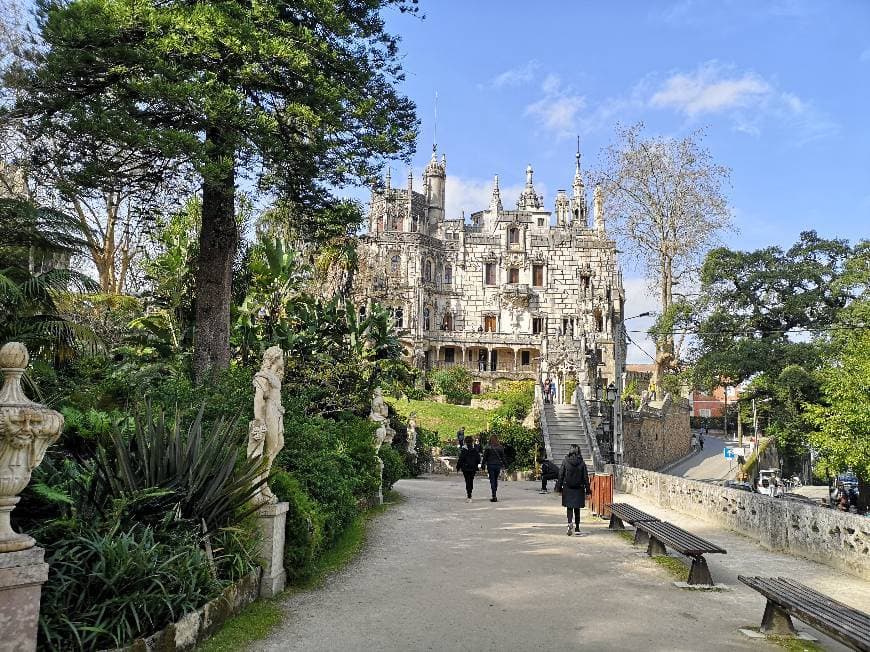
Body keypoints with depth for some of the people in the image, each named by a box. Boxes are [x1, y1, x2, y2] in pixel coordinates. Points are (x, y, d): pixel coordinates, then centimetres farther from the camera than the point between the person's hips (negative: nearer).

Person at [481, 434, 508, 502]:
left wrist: (483, 465, 4)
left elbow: (485, 457, -4)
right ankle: (495, 495, 23)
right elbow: (503, 457, 4)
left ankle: (494, 496, -9)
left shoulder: (488, 448, -8)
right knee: (496, 480, 16)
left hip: (490, 466, -3)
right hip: (498, 465, 3)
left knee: (492, 480, -1)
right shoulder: (500, 447, -1)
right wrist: (505, 464, 13)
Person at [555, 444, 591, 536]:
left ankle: (570, 523, -20)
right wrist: (587, 489, 6)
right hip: (579, 489, 1)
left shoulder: (565, 461, -6)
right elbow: (585, 477, -1)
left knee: (569, 507, 5)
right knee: (577, 509, 13)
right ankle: (577, 528, 16)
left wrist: (559, 487, 5)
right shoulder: (582, 463, -3)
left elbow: (561, 475, -3)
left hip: (568, 488, -1)